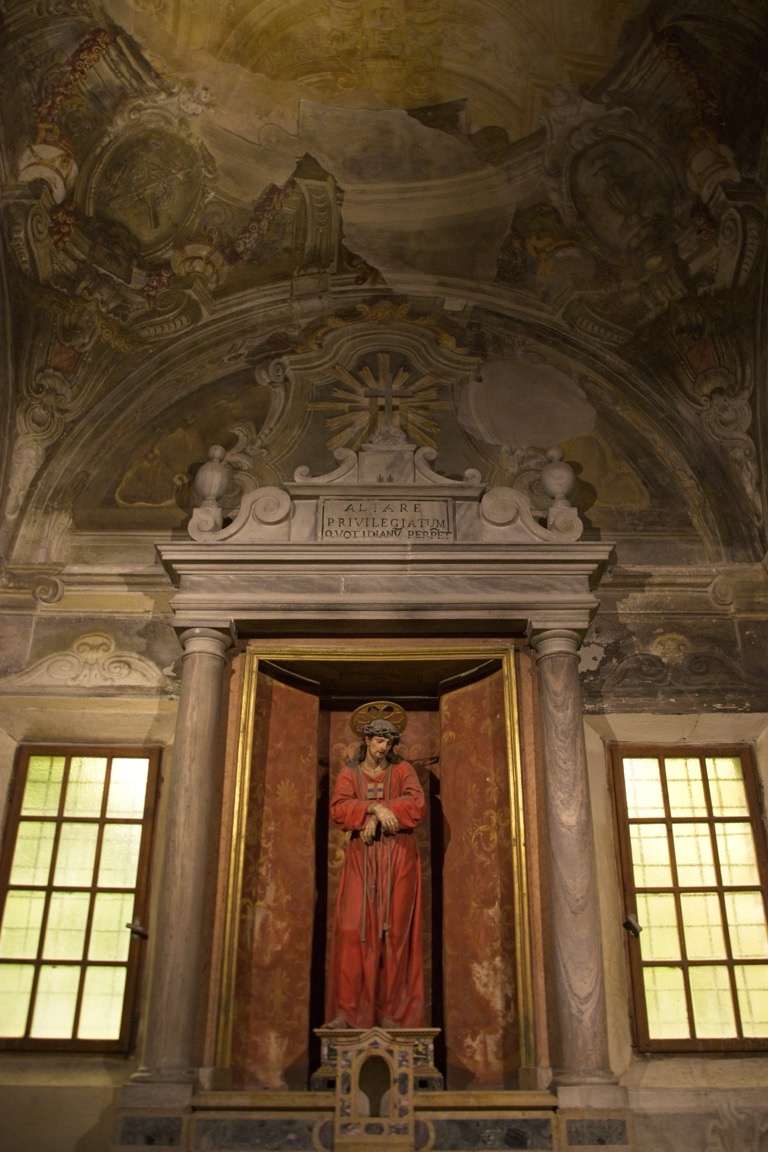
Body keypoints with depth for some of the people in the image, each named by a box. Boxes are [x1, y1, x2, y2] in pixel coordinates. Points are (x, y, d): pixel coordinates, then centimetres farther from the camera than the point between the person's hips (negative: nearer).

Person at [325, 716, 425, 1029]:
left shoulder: (403, 770, 8)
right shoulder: (349, 773, 10)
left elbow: (417, 804, -8)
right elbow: (338, 809, -7)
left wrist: (378, 816, -15)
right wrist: (374, 807, -21)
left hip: (398, 857, 0)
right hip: (361, 857, 0)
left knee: (395, 930, -3)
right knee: (353, 928, -9)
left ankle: (390, 1011, 0)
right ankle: (346, 1009, -6)